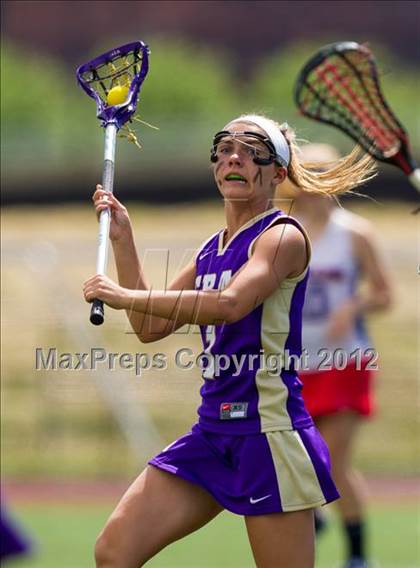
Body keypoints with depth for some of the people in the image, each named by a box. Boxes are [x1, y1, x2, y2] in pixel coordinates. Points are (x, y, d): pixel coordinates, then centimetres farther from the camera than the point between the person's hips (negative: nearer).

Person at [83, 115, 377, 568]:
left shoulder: (283, 236, -8)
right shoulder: (210, 251, 16)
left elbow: (231, 304, -26)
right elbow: (150, 327, 18)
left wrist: (128, 295, -25)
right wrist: (122, 241, 12)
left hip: (268, 429, -8)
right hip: (213, 429, 8)